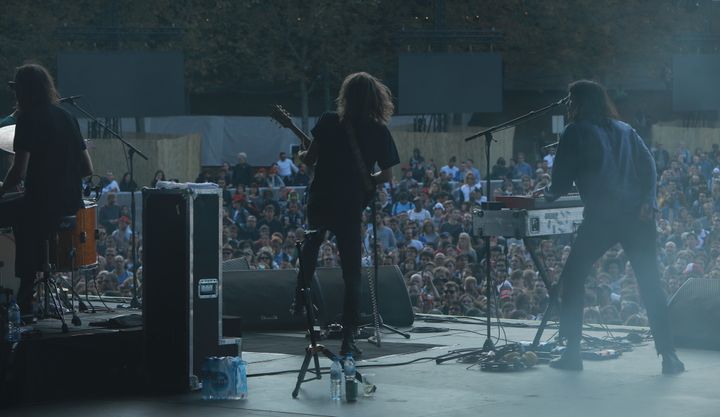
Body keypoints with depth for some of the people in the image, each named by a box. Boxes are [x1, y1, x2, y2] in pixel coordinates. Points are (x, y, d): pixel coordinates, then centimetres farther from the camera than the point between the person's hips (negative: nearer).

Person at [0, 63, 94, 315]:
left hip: (43, 203, -8)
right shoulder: (66, 117, 11)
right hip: (71, 204, 8)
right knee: (23, 217, 31)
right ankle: (25, 301, 34)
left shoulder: (29, 120, -11)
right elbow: (87, 169, 14)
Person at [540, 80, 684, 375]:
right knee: (650, 284, 4)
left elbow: (562, 181, 5)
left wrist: (547, 194, 24)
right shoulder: (625, 130, 18)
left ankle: (572, 353, 7)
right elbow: (648, 165, 8)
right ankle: (668, 356, -5)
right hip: (638, 216, 4)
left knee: (572, 278, 11)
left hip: (601, 217, -4)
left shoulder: (576, 132, 4)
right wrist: (648, 200, -1)